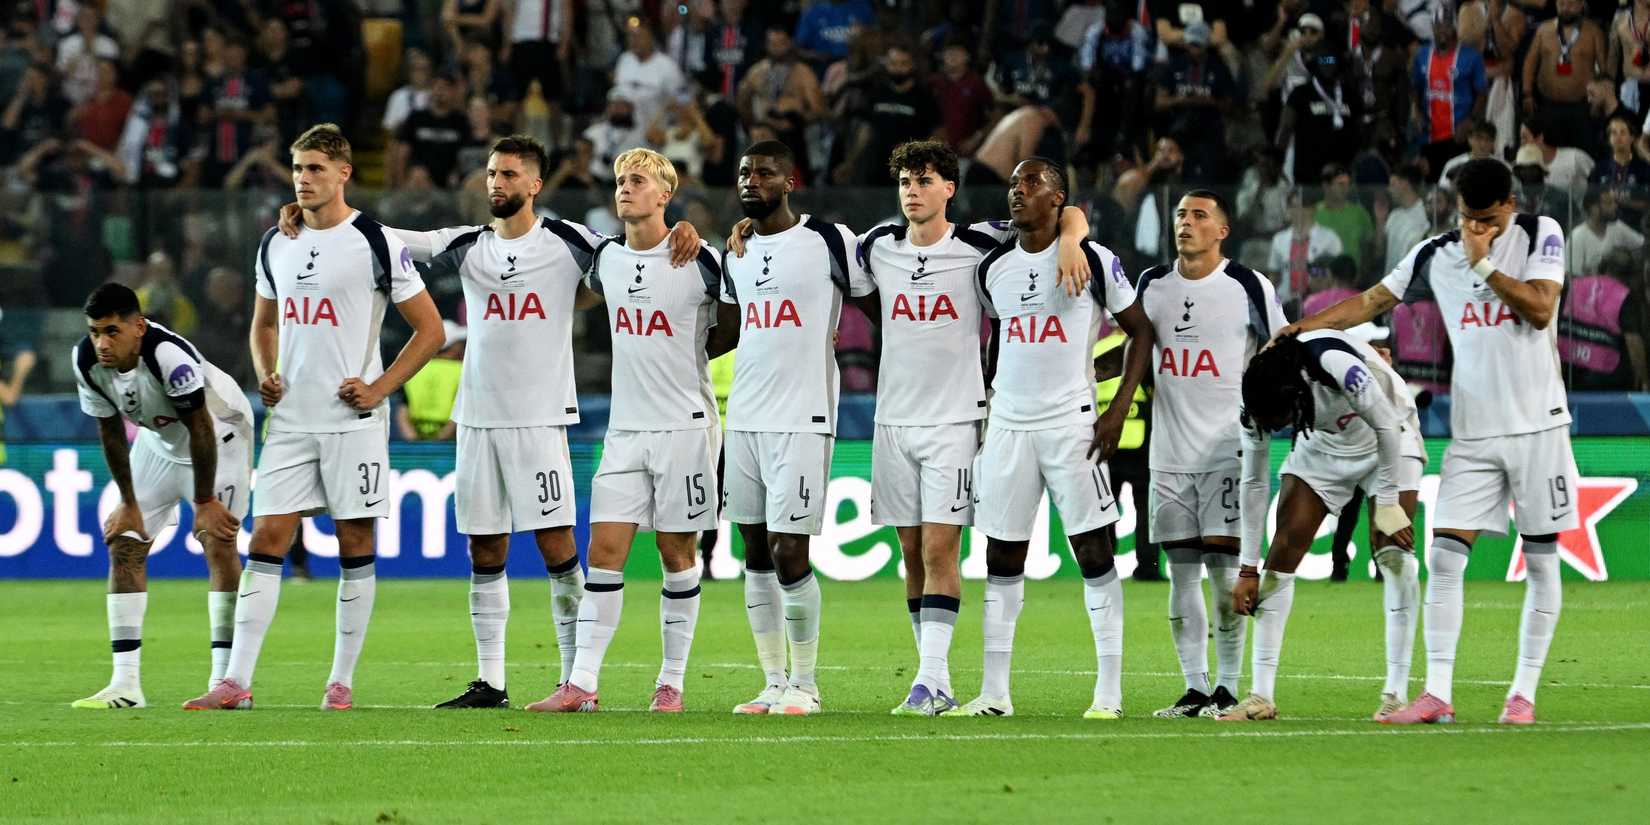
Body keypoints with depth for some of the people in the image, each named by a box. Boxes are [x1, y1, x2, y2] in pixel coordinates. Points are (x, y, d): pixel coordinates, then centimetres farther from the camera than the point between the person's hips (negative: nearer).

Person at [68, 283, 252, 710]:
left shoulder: (170, 356, -39)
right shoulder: (87, 361, -20)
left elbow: (200, 428, -28)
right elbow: (110, 431, -6)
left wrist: (204, 502, -19)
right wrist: (129, 502, -2)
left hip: (219, 431, -6)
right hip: (158, 440, 6)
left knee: (218, 542, -17)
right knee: (124, 544, -2)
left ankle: (226, 679, -17)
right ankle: (125, 683, -2)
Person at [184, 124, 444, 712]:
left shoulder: (376, 244, -5)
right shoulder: (276, 246, 11)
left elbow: (430, 329, -2)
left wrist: (379, 389, -9)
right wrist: (265, 375, 7)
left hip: (353, 420, -4)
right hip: (290, 420, 4)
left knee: (355, 544, 1)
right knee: (266, 540, -2)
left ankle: (342, 681, 8)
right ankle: (235, 682, -5)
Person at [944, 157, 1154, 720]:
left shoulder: (1093, 261, -4)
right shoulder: (993, 268, 9)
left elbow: (1140, 330, 0)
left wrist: (1119, 409, -8)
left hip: (1072, 424, -5)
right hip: (1008, 425, 5)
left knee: (1094, 554, -5)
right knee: (1002, 560, 4)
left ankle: (1109, 691, -3)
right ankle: (994, 692, 8)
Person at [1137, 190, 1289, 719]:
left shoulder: (1248, 287, -2)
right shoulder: (1151, 285, 11)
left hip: (1228, 451, -4)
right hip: (1169, 452, 4)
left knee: (1224, 569, -8)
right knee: (1182, 573, 3)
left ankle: (1227, 687, -2)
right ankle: (1194, 689, 7)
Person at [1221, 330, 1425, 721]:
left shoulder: (1340, 367, -40)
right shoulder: (1259, 402, -23)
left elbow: (1387, 426, -25)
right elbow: (1254, 483, -12)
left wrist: (1388, 504, -19)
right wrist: (1248, 568, -9)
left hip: (1388, 440, -4)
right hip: (1323, 446, 4)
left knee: (1394, 554, -17)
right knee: (1283, 549, -9)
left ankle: (1397, 693, -13)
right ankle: (1261, 695, -7)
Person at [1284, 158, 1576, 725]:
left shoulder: (1540, 235, -2)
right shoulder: (1436, 255, 5)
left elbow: (1540, 310, -15)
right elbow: (1371, 302, 11)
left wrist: (1485, 263, -13)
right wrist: (1299, 329, 4)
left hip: (1537, 424, -2)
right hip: (1473, 432, 2)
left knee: (1540, 557, 1)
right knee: (1444, 555, -8)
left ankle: (1524, 693, 8)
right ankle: (1437, 694, -8)